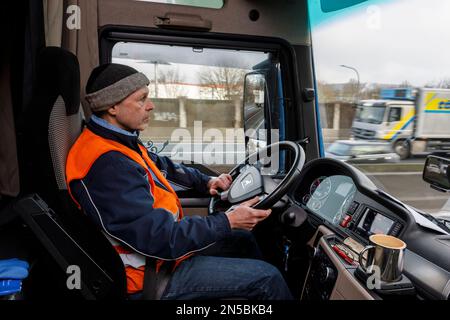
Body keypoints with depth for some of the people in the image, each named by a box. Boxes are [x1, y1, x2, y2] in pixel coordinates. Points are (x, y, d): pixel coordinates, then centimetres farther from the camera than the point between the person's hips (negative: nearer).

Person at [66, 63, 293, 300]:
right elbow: (160, 239, -30)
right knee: (268, 278, -9)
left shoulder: (120, 142, 3)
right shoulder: (106, 165, -30)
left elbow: (162, 165, 20)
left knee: (242, 234, 20)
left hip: (164, 240, 10)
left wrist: (206, 182, 8)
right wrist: (227, 222, -22)